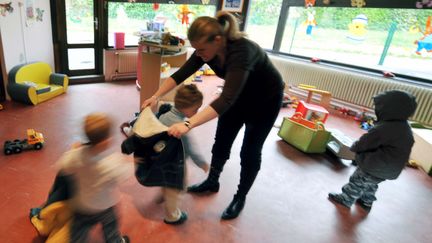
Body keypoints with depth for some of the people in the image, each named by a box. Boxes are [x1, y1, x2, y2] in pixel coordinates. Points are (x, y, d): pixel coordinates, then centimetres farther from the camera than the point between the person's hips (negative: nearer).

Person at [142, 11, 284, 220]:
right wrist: (155, 96, -18)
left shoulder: (241, 51, -39)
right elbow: (180, 74, -10)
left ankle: (240, 198, 24)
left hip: (265, 99, -6)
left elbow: (226, 99, -48)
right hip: (239, 95, 7)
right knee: (221, 142, 12)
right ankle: (212, 182, 34)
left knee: (250, 151, 3)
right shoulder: (208, 48, -17)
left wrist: (188, 124, -55)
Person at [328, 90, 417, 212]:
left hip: (374, 167, -8)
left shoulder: (382, 129, -31)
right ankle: (366, 202, 45)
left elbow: (363, 143, -19)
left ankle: (346, 199, 28)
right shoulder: (405, 128, -1)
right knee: (371, 185, 28)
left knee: (357, 182, 12)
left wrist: (354, 147, 2)